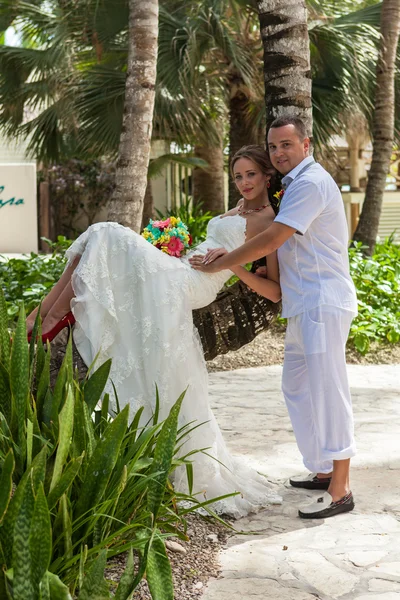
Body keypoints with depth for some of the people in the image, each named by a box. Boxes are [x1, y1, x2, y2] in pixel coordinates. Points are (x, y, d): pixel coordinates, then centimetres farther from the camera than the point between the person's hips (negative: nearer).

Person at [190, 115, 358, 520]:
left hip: (322, 304, -11)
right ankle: (324, 471, 26)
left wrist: (216, 265, -11)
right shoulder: (296, 184, 19)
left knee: (326, 391, -10)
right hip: (305, 305, 11)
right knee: (297, 388, 16)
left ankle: (340, 491, -6)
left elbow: (270, 241, -19)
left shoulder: (310, 183, -14)